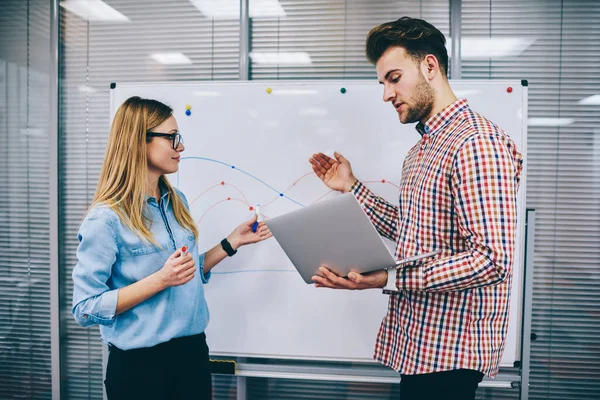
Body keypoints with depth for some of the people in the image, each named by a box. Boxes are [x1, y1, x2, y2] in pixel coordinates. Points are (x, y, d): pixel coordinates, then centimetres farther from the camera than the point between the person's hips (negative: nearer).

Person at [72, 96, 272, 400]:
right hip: (139, 364, -6)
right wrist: (160, 280, -25)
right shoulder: (106, 218, -17)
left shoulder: (176, 201, 5)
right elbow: (85, 309, -16)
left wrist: (233, 242, 5)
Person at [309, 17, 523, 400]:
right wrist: (351, 187, 10)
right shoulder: (422, 149, 13)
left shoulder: (476, 143, -19)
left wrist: (390, 279, -29)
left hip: (450, 350, -9)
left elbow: (492, 260, -25)